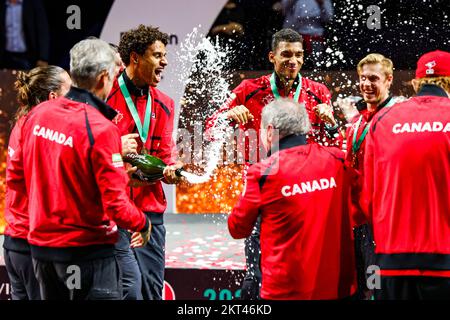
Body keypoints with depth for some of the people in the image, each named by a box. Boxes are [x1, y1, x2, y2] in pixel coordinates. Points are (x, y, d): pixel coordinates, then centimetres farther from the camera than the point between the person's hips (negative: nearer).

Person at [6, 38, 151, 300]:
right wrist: (143, 223, -2)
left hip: (41, 248, 7)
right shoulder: (101, 129, -19)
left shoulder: (38, 114, 1)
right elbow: (117, 207, -20)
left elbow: (16, 179, 11)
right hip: (87, 251, -7)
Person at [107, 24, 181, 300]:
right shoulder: (105, 96, -6)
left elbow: (164, 156, 14)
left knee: (153, 287, 6)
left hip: (150, 206, 6)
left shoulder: (163, 105, 14)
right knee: (130, 283, -15)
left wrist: (170, 170, -8)